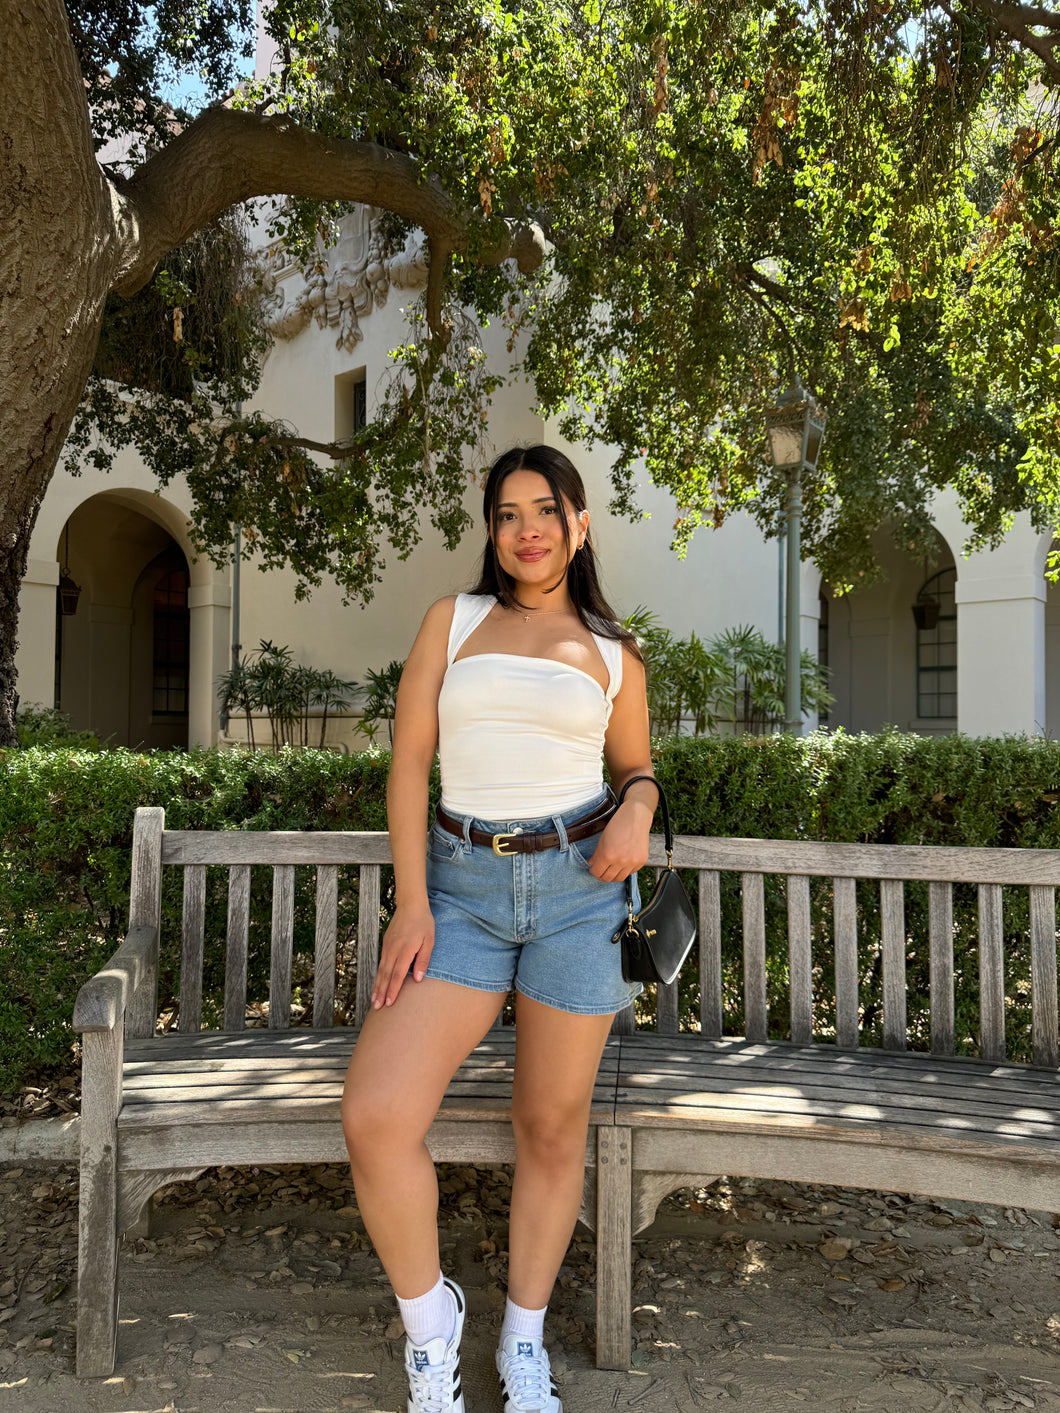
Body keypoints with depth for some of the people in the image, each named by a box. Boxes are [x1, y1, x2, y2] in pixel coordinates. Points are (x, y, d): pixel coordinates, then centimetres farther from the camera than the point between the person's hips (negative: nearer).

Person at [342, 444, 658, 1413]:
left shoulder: (613, 654, 9)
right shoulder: (454, 620, 8)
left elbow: (635, 765, 20)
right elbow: (410, 761, 2)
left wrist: (638, 808, -6)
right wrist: (411, 902, -7)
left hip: (578, 886, 0)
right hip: (463, 884, 0)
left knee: (553, 1127, 7)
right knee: (376, 1118, -14)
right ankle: (429, 1314, 14)